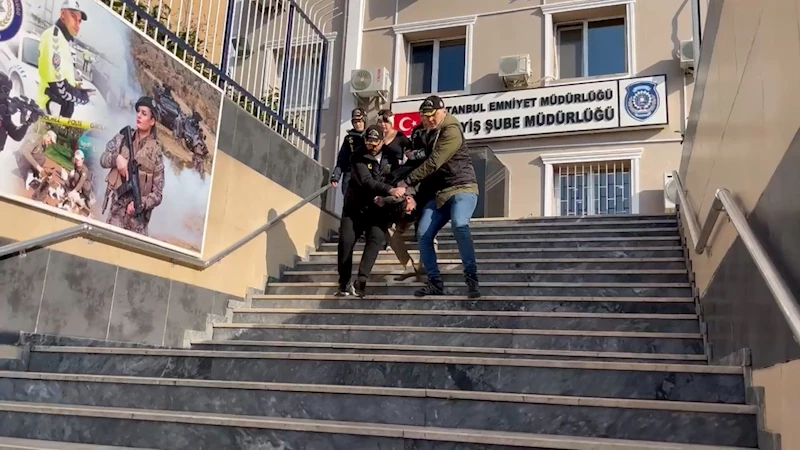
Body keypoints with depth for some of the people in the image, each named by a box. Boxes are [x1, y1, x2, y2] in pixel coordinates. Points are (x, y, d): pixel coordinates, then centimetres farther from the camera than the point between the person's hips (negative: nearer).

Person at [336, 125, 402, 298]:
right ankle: (344, 284, 3)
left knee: (377, 238, -23)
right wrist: (389, 190, -38)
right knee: (346, 242, -13)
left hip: (377, 209, 1)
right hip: (355, 208, -1)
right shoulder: (359, 158, -7)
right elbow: (367, 182, -23)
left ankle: (361, 281, -29)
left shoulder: (390, 159, 3)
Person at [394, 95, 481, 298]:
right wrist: (413, 191, 9)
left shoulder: (451, 131, -12)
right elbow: (425, 162, 24)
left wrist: (406, 183, -22)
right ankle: (435, 283, 4)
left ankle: (471, 278, -25)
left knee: (459, 225, -33)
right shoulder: (429, 134, 17)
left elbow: (433, 163, -21)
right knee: (424, 235, -6)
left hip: (462, 188, -8)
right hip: (439, 194, 8)